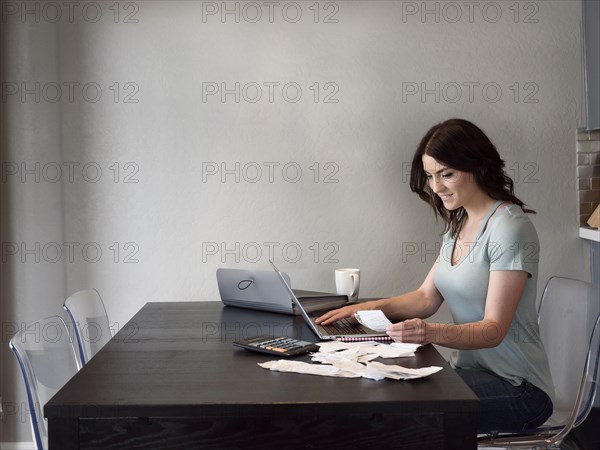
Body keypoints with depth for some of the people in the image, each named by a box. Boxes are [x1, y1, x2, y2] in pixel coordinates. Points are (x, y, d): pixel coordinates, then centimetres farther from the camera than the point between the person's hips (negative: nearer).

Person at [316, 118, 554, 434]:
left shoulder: (509, 228, -16)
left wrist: (433, 332, -36)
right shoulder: (459, 224, 12)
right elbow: (427, 298, 10)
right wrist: (371, 308, -6)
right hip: (470, 370, 7)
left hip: (516, 388, -7)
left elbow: (494, 330, -20)